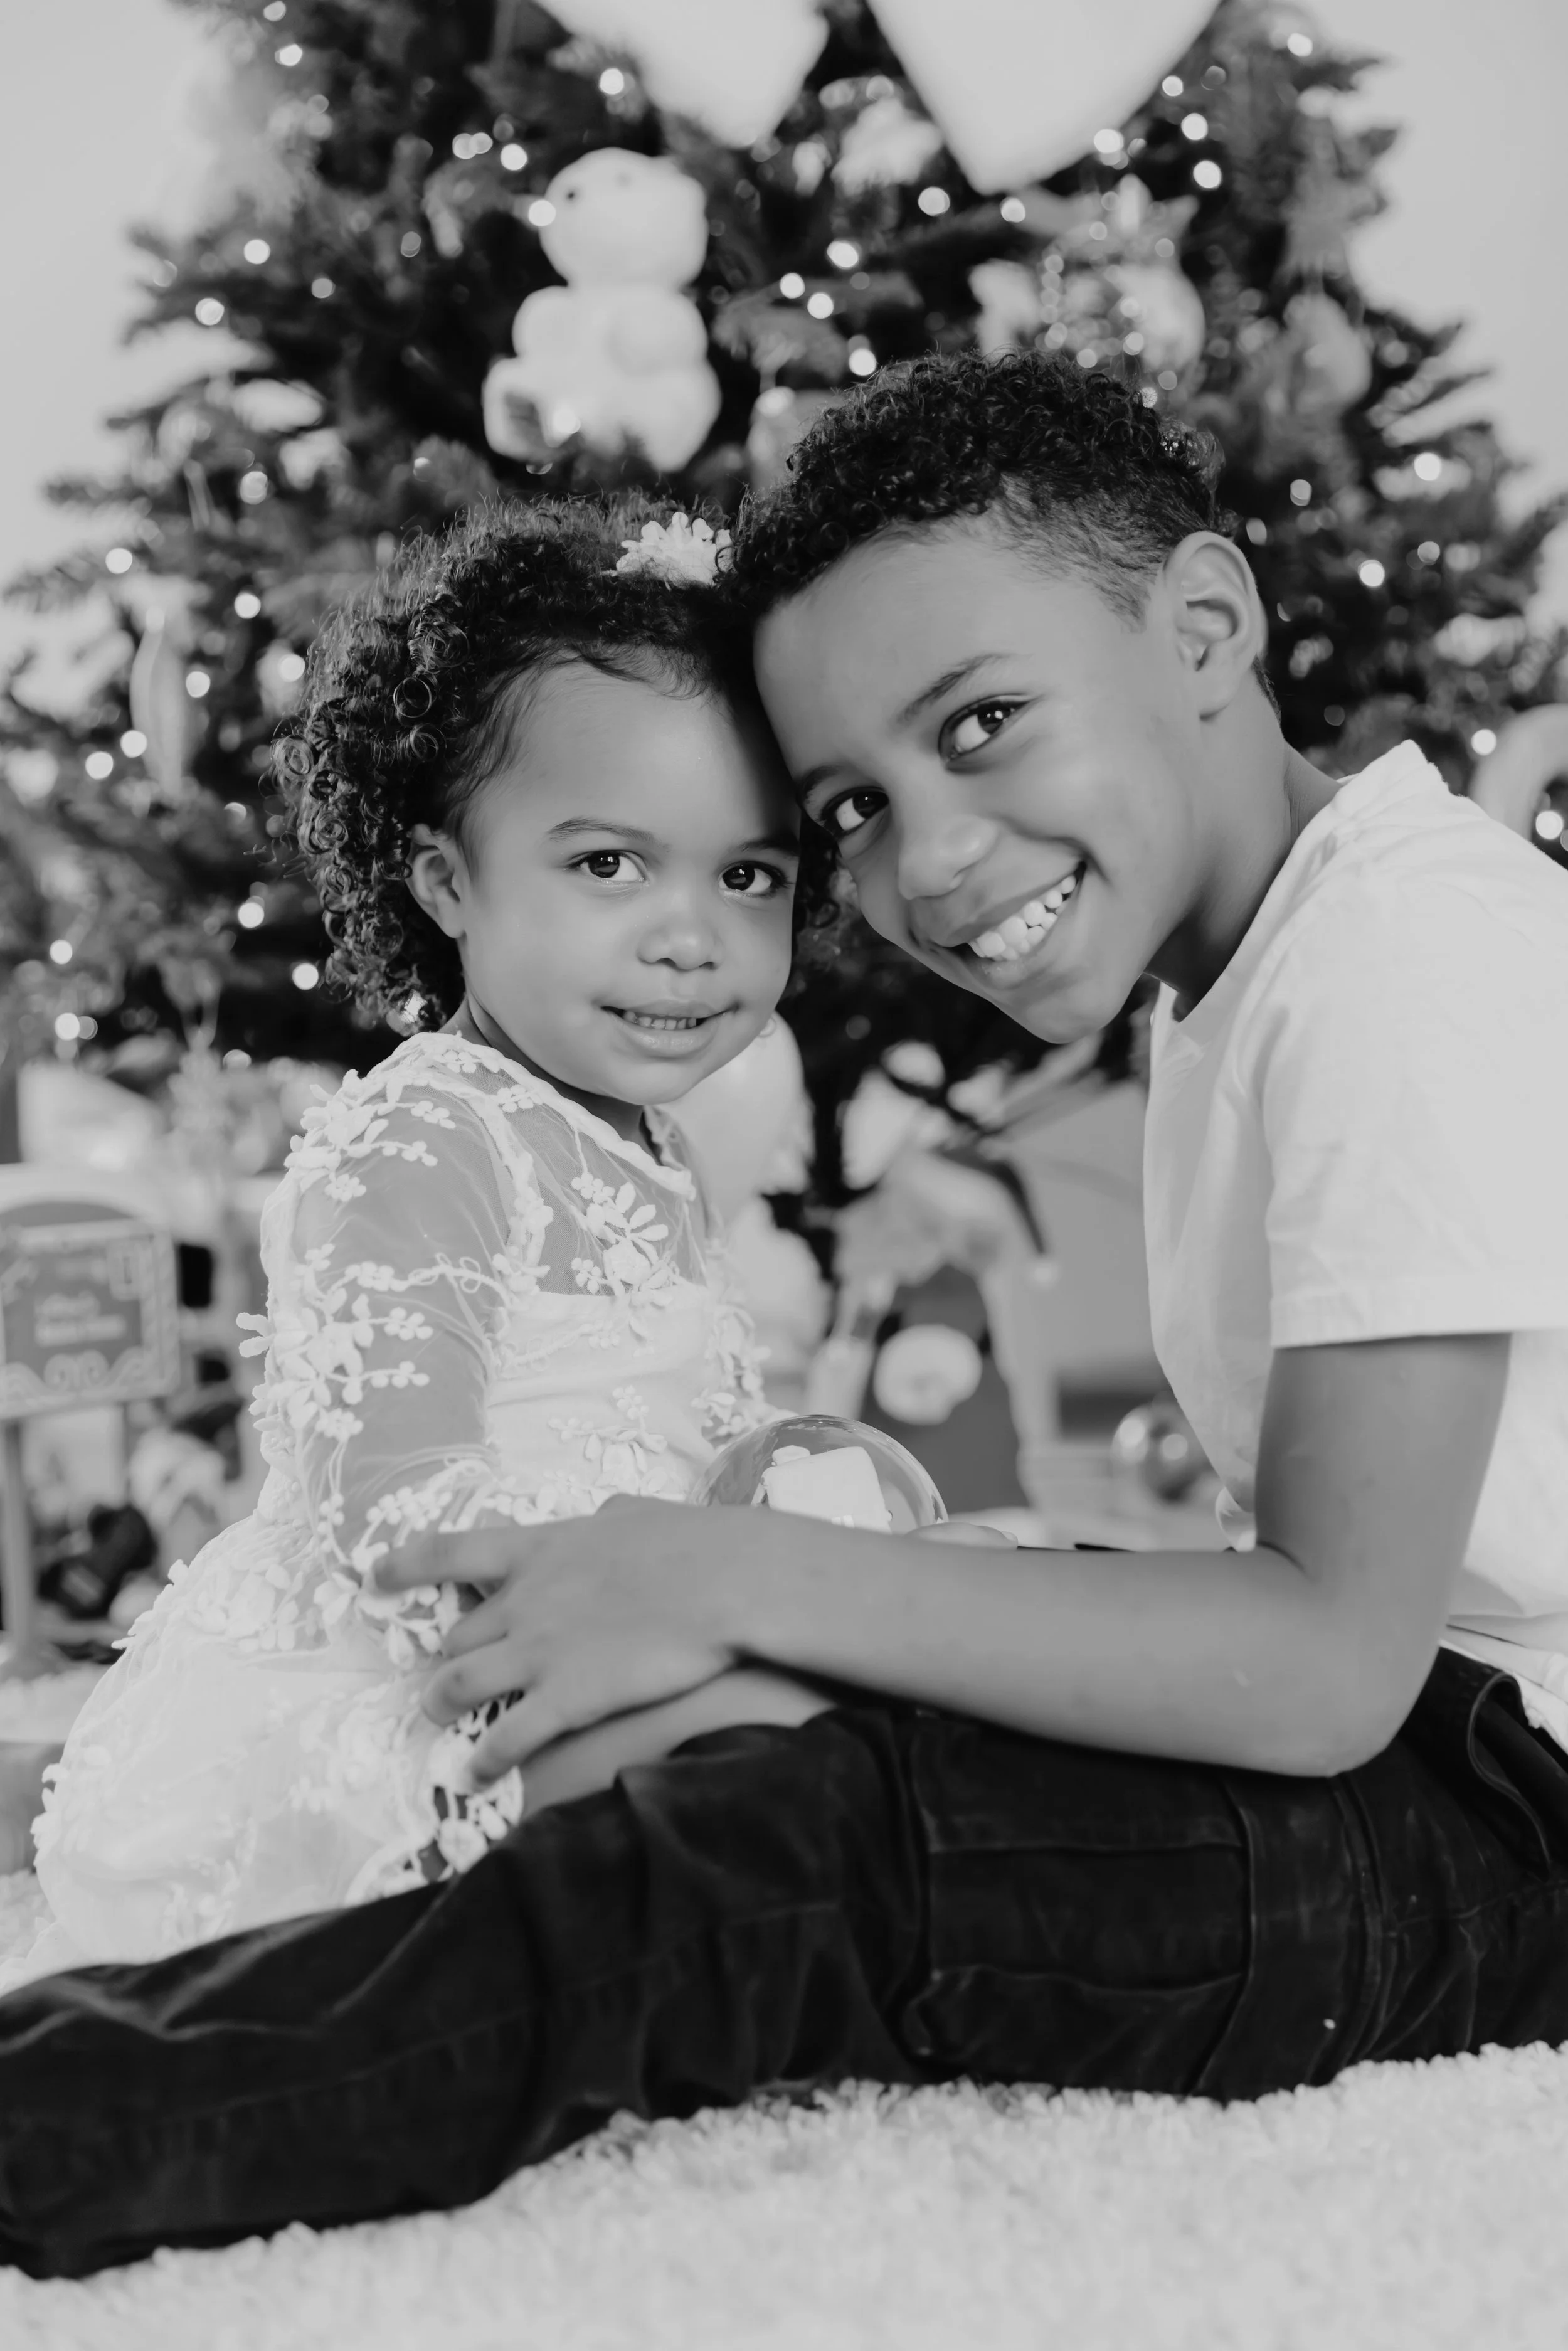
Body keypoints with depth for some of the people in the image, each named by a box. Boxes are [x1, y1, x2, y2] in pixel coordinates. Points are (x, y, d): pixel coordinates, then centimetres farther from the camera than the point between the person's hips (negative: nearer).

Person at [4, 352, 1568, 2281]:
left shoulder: (1405, 951, -18)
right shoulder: (1234, 984, 14)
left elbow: (1329, 1661, -24)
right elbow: (1321, 1586, 10)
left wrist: (739, 1580, -22)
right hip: (1406, 1753, 10)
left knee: (815, 1857, -25)